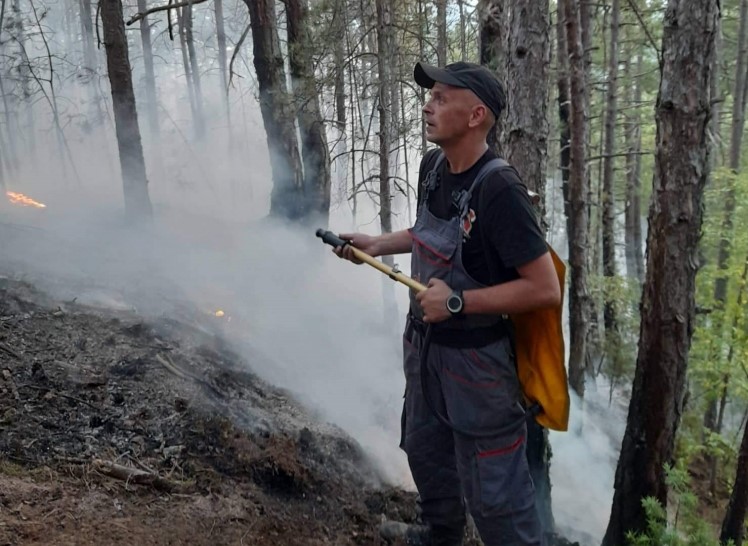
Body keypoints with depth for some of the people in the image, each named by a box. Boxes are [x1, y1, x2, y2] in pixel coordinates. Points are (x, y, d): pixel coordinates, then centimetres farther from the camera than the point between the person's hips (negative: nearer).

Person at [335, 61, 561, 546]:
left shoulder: (499, 189, -27)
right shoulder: (432, 165, -2)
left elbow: (546, 289, -27)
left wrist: (458, 302, -27)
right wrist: (377, 244, 6)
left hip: (476, 359, -9)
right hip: (425, 343, 9)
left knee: (491, 490, 5)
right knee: (425, 450, 29)